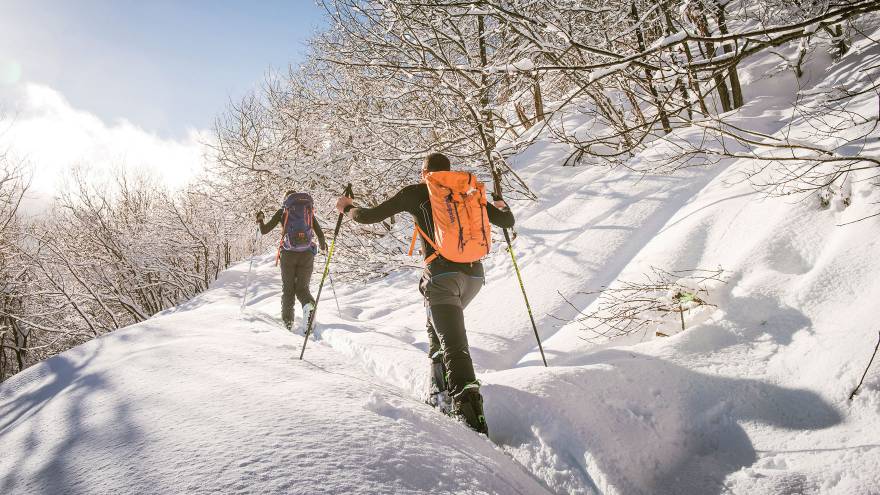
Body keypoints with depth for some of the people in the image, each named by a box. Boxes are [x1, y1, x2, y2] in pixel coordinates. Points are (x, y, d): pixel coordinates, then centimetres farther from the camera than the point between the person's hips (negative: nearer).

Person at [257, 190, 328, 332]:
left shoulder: (283, 211, 8)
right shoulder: (309, 211, 14)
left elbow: (264, 230, 7)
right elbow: (320, 235, 9)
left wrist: (260, 220, 28)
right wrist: (323, 246, 29)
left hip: (288, 253, -1)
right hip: (307, 254, 1)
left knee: (287, 289, 12)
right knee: (302, 288, 7)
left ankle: (288, 322, 4)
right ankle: (309, 304, -26)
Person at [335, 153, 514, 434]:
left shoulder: (416, 192, 8)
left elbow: (370, 216, 8)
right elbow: (507, 222, 19)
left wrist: (348, 207, 29)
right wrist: (502, 208, 43)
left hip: (442, 274, -5)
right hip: (474, 275, 5)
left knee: (454, 345, -12)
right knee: (438, 328, 27)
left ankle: (468, 406, -27)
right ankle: (440, 390, 26)